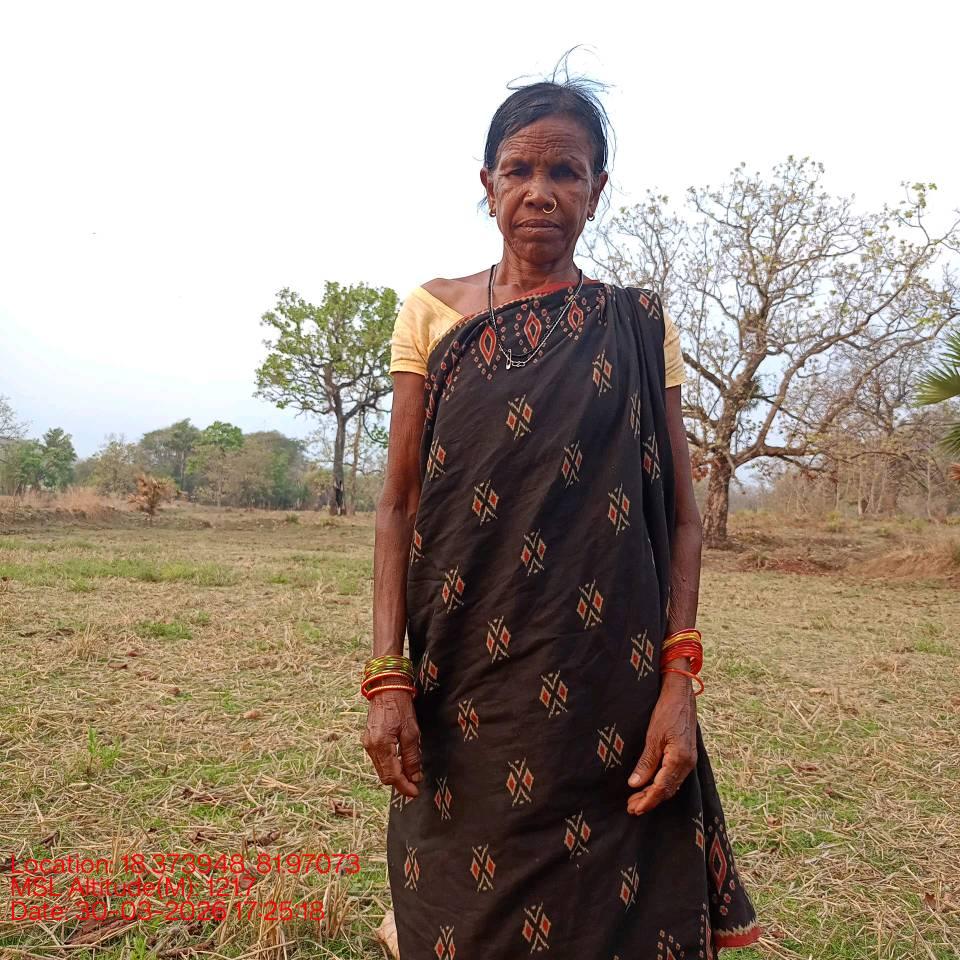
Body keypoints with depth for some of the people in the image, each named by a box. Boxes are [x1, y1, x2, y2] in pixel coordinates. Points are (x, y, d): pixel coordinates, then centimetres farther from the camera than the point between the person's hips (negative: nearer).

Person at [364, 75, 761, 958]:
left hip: (609, 698, 0)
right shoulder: (434, 312, 4)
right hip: (460, 699, 1)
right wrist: (387, 678, -7)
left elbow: (679, 511, 2)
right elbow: (399, 502, 1)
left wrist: (679, 678, -9)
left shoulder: (638, 326, 4)